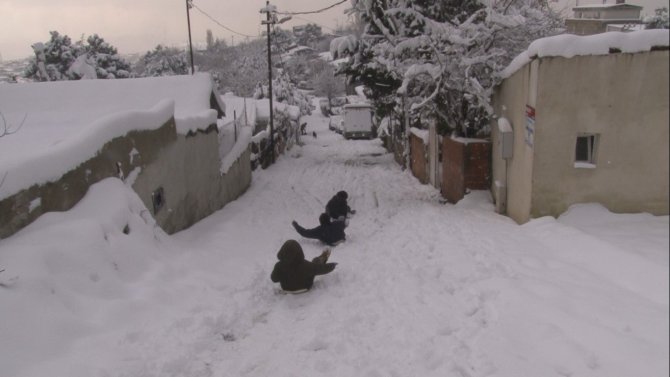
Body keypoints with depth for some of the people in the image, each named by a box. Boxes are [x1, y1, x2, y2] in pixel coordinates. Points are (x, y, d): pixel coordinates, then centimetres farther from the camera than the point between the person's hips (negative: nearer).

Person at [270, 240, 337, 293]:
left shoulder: (279, 266, -31)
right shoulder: (305, 265, -37)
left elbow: (274, 279, -11)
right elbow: (320, 268, -21)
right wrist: (332, 266, -1)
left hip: (286, 288, 3)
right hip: (304, 288, -3)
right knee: (316, 262, 14)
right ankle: (323, 259, 47)